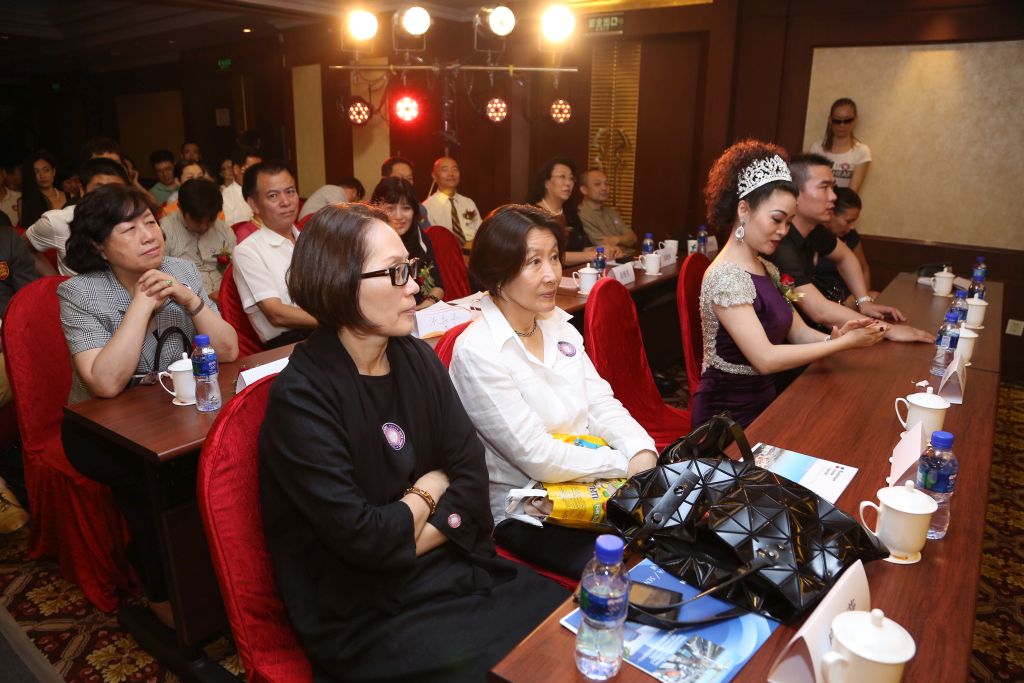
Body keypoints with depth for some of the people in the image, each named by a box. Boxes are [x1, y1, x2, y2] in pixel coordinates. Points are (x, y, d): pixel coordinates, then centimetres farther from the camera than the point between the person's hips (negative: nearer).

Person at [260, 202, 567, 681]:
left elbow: (472, 472, -2)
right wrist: (428, 490, -6)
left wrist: (406, 541, -15)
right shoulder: (301, 397, -18)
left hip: (451, 566, 6)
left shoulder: (416, 358, 1)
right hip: (364, 612, -5)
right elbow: (363, 538, -22)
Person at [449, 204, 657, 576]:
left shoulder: (558, 322, 3)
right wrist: (628, 464, -17)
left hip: (590, 481, 7)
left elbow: (601, 403, 3)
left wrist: (644, 452, -14)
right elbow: (539, 458, -21)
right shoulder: (477, 352, -20)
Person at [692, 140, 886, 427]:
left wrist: (835, 336, -14)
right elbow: (765, 358, -25)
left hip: (764, 400, 8)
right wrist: (844, 343, -20)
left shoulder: (767, 269, 9)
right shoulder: (726, 276, -20)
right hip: (729, 417, -8)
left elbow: (798, 331, 7)